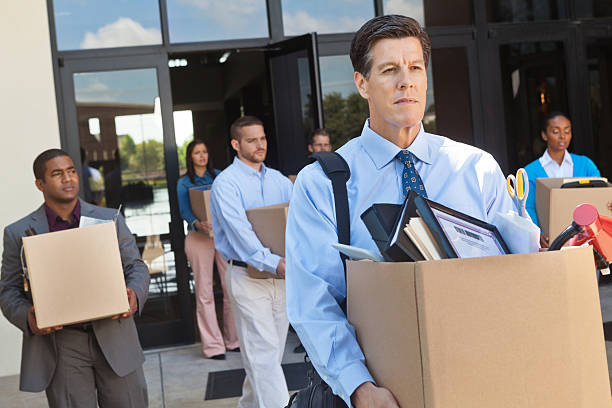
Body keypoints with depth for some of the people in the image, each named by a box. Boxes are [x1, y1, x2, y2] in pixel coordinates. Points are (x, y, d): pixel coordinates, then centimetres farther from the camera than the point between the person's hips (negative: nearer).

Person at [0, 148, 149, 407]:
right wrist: (27, 318, -14)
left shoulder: (110, 219, 8)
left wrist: (134, 294, -11)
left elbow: (135, 267, 11)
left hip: (113, 336, 2)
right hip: (60, 344, -1)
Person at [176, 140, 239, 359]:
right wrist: (198, 223, -26)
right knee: (204, 291, -4)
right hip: (199, 237, -2)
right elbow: (185, 211, -6)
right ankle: (213, 346, 1)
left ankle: (234, 339, 11)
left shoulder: (219, 176, 14)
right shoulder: (184, 183, 5)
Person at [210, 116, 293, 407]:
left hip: (280, 276, 6)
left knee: (271, 351, 14)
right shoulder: (226, 183, -9)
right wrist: (273, 262, -33)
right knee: (263, 353, -7)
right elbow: (239, 232, -21)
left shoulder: (277, 179, 11)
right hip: (248, 277, -6)